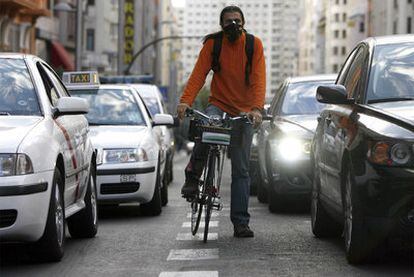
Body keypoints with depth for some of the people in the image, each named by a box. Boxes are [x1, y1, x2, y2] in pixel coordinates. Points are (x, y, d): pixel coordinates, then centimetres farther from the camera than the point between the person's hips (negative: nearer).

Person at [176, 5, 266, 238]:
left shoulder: (254, 44, -5)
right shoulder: (213, 43, -3)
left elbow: (259, 79, -13)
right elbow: (199, 74, -11)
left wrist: (257, 108, -29)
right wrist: (185, 101, -26)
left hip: (244, 112, 0)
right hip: (218, 104, 0)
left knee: (241, 170, 0)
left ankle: (241, 223, 4)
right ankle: (192, 177, -17)